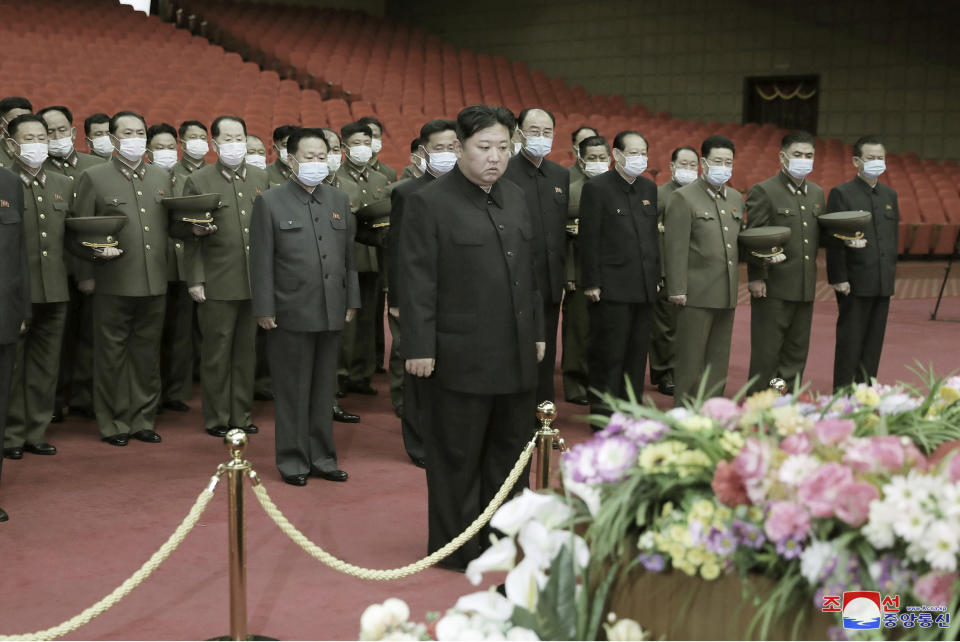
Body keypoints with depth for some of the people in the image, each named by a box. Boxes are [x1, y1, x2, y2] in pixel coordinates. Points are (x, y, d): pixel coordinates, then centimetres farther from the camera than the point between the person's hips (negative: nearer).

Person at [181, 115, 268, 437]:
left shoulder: (261, 178, 10)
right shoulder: (198, 181, -2)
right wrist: (195, 280, -9)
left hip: (256, 282, 4)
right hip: (218, 284, -4)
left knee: (247, 351, 11)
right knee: (216, 354, 5)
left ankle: (242, 415, 21)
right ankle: (217, 419, 15)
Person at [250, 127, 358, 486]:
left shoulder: (339, 200, 11)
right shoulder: (270, 202, -2)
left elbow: (348, 255, 13)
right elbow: (261, 261, -5)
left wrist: (351, 301, 9)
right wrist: (264, 310, -9)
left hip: (331, 313, 4)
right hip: (291, 313, -4)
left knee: (324, 389, 12)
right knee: (292, 391, 4)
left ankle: (322, 457, 22)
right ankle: (292, 460, 16)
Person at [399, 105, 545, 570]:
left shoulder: (515, 198, 13)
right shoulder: (429, 203, -9)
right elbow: (417, 282, -12)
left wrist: (537, 331, 17)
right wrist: (419, 348, -15)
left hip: (516, 354, 7)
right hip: (461, 356, -7)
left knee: (510, 448, 15)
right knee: (458, 456, 4)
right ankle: (455, 545, 17)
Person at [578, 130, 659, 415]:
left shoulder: (649, 188, 13)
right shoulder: (596, 188, -7)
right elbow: (589, 240, -9)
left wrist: (656, 275, 14)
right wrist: (591, 283, -13)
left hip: (644, 286, 6)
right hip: (612, 287, -6)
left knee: (637, 352, 11)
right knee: (609, 354, -1)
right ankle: (604, 416, 8)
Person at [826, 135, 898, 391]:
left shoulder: (890, 194, 14)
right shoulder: (841, 194, -5)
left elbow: (893, 237, 18)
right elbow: (834, 241, -10)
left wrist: (891, 271, 12)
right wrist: (838, 278, -14)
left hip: (883, 283, 6)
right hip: (855, 283, -6)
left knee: (874, 343, 9)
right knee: (850, 342, 0)